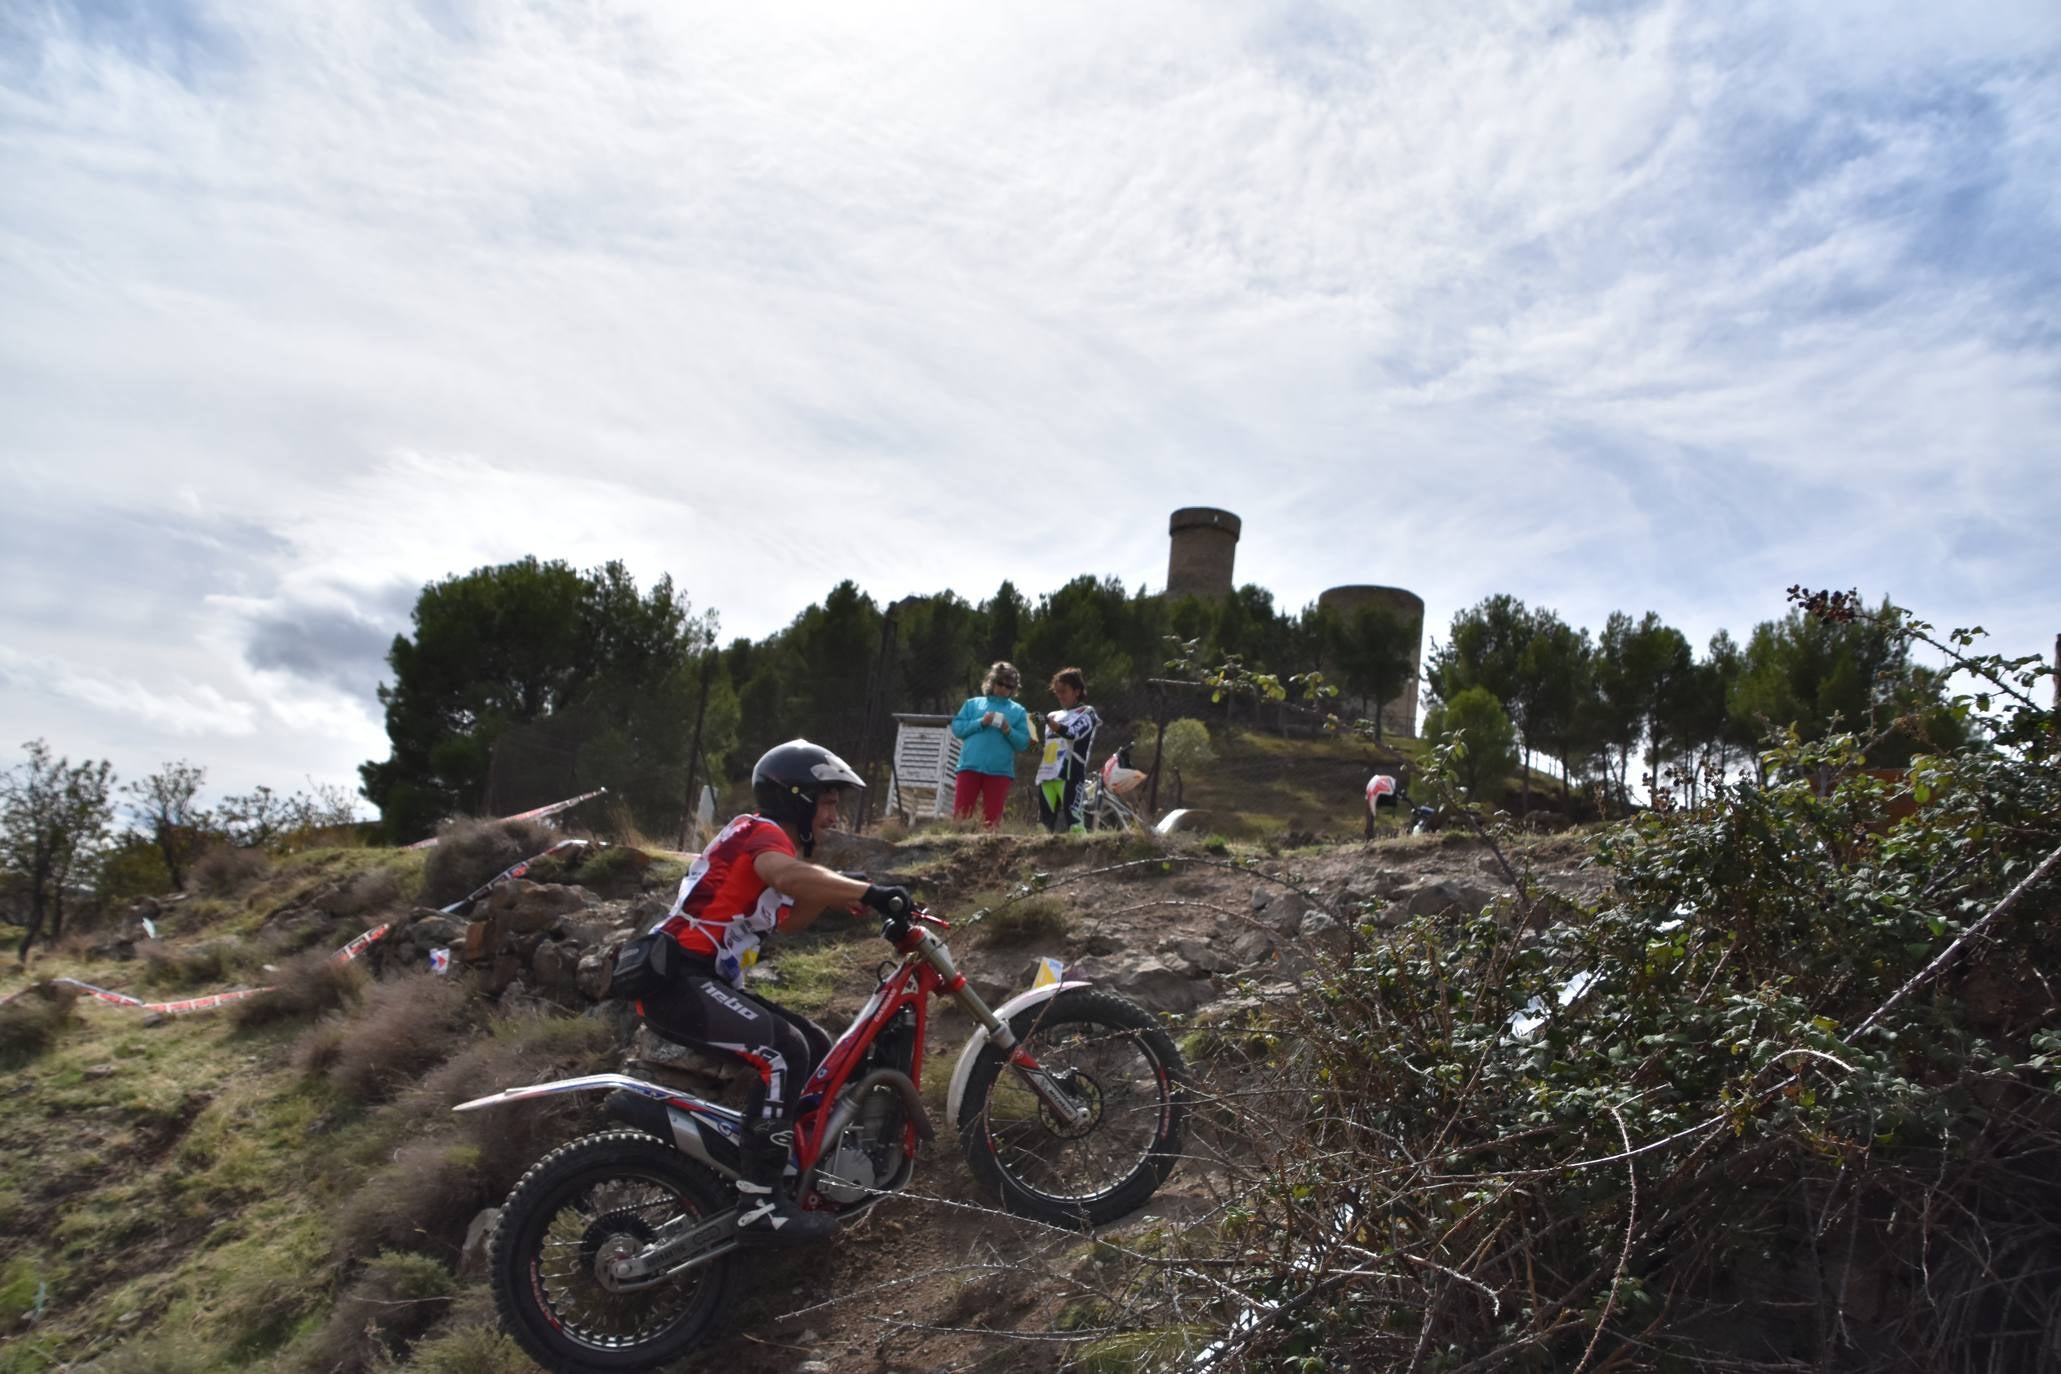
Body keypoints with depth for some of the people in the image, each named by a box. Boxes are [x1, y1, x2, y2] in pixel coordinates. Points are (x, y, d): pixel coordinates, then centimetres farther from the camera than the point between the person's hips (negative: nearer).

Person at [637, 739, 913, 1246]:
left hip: (707, 981, 11)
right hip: (678, 978, -11)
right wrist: (868, 891, -37)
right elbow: (787, 876, -34)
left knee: (818, 1047, 12)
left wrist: (838, 894, 9)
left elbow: (784, 919, 25)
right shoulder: (762, 831, -10)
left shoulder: (772, 841, 22)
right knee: (784, 1051, -28)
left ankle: (795, 1171, 18)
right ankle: (758, 1207, -28)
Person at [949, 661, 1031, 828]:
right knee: (960, 813, -5)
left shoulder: (1018, 711, 13)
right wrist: (980, 723, -8)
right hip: (970, 766, 0)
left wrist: (1009, 732, -11)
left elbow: (1024, 743, 7)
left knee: (992, 818, -1)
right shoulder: (973, 703, 15)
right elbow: (956, 727, 5)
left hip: (1000, 771, 0)